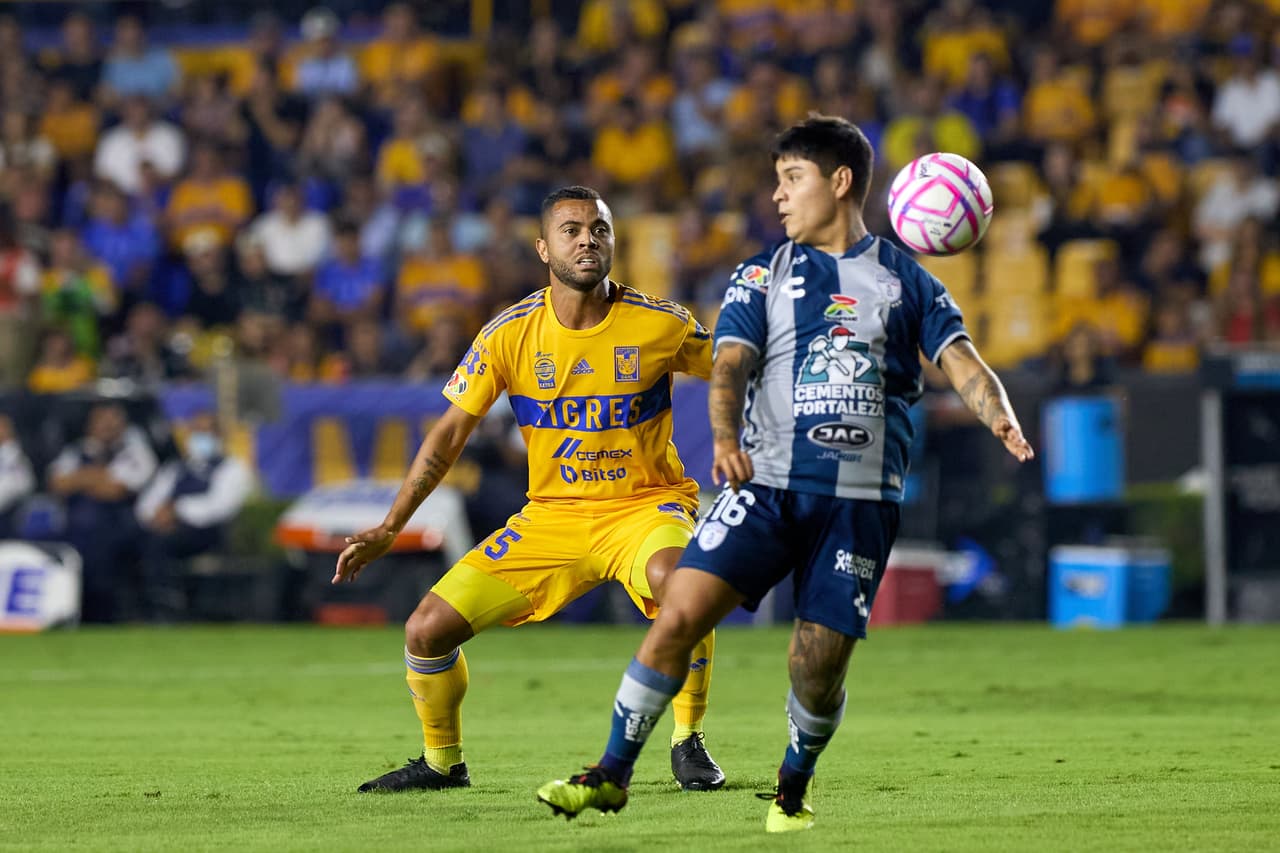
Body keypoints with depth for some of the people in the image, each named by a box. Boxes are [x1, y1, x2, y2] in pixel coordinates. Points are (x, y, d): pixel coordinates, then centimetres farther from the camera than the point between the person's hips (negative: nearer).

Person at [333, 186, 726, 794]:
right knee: (427, 629, -6)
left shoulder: (662, 326, -12)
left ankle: (688, 744, -17)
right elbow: (451, 431, 0)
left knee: (677, 583, -39)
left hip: (646, 503, -3)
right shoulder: (509, 335, -8)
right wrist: (389, 528, -1)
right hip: (552, 512, 3)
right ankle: (442, 761, 22)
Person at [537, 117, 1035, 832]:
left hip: (862, 500, -1)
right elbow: (731, 363, -2)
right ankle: (613, 774, -4)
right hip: (766, 485, 1)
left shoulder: (907, 282, 8)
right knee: (679, 616, -14)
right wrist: (726, 438, -22)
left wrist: (1001, 419, -23)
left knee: (819, 666, -4)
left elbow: (962, 363, -1)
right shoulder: (763, 276, 11)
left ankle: (794, 788, 25)